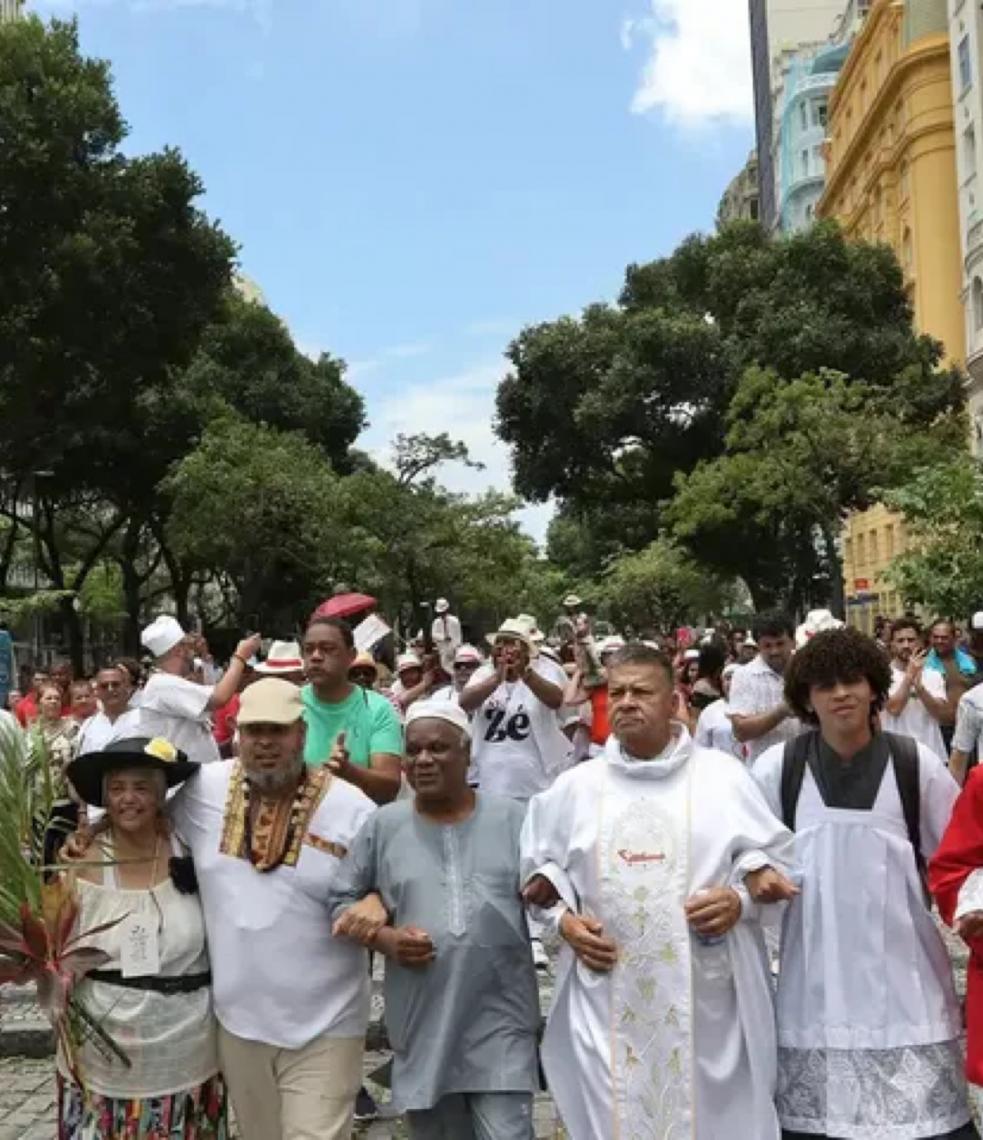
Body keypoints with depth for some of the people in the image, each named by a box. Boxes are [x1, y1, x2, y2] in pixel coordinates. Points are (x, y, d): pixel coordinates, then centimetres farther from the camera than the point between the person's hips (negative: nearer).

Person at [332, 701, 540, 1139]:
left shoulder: (511, 818, 0)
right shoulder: (383, 825, 2)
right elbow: (343, 901, 6)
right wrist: (384, 937, -10)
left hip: (500, 1020, -2)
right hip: (422, 1023, 2)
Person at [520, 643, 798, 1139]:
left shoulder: (723, 774, 1)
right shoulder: (576, 785, 7)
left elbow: (774, 860, 4)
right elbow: (540, 871, 14)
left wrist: (740, 901, -13)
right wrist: (564, 919, -3)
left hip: (707, 995, -1)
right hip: (608, 997, 2)